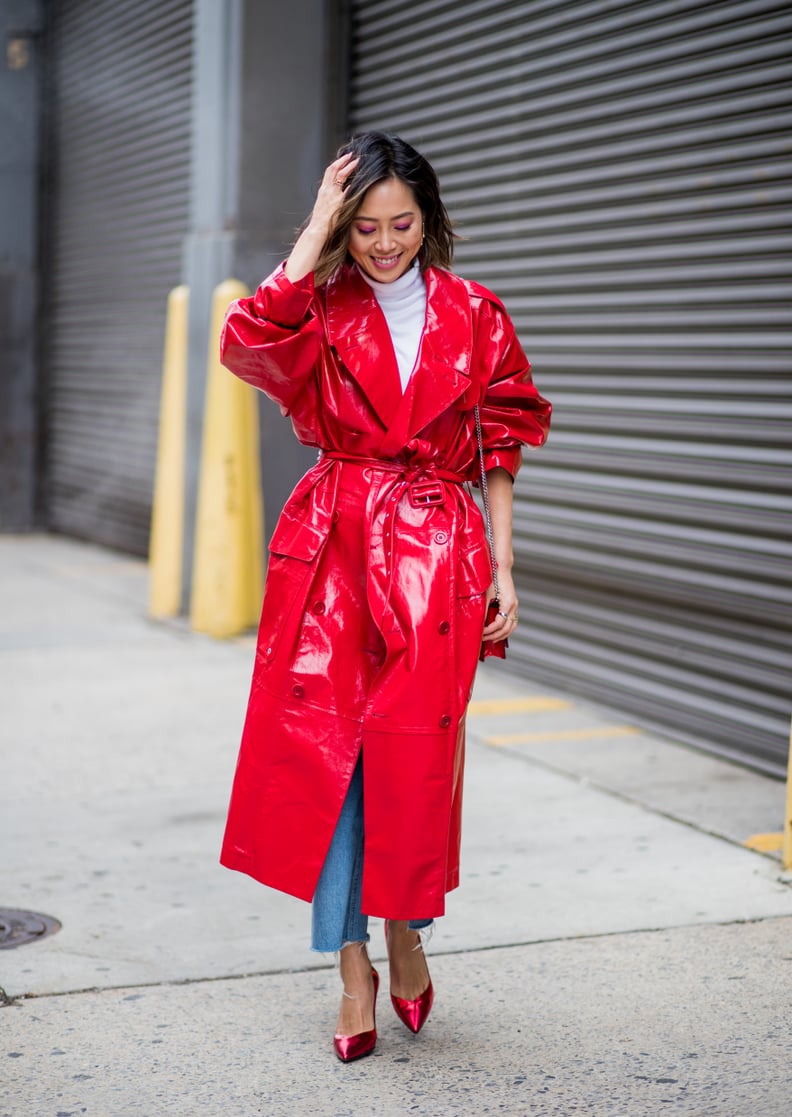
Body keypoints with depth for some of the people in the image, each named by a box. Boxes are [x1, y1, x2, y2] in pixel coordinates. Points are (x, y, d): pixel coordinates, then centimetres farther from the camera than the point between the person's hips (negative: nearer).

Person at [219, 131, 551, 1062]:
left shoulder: (475, 318, 5)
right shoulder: (321, 312, 4)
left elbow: (499, 451, 9)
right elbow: (247, 340, -20)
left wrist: (503, 571, 3)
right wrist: (316, 232, -14)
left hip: (433, 551, 0)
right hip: (330, 547, 1)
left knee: (414, 754, -4)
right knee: (324, 748, -2)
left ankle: (406, 931, 23)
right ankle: (353, 967, 11)